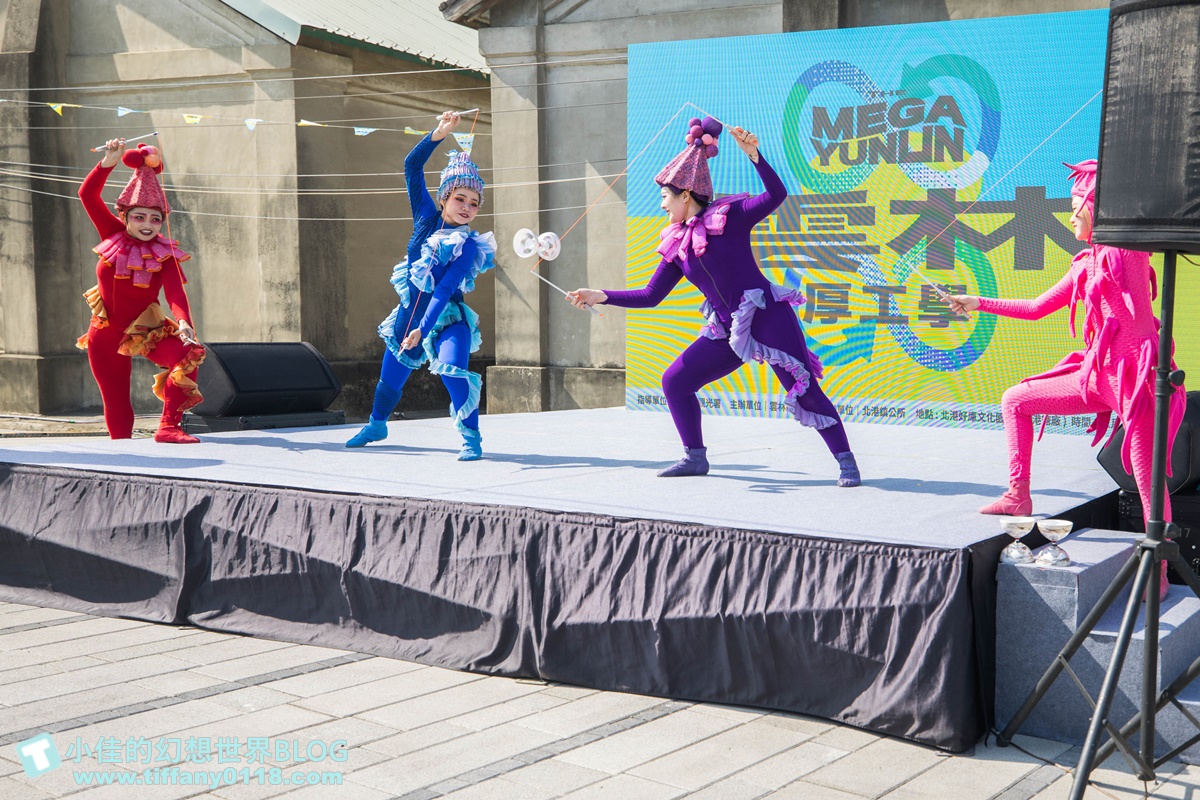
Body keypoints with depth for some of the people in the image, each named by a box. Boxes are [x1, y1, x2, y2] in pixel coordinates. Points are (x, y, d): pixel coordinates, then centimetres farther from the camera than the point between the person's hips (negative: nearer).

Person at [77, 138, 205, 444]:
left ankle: (168, 427, -27)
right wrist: (108, 163, -20)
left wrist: (183, 322, -47)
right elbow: (88, 194, -8)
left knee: (189, 353, -30)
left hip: (146, 331, -2)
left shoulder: (165, 256, -12)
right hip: (105, 335, 2)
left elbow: (175, 293, -28)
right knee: (116, 406, 5)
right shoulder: (114, 235, -5)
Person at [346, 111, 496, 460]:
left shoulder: (468, 246, -15)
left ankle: (471, 438, -13)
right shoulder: (428, 217, -1)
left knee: (452, 371, -27)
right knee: (390, 376, 17)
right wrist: (439, 133, -14)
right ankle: (376, 425, 44)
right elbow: (412, 165, -2)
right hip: (410, 312, 5)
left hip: (446, 318, -5)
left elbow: (445, 290, -23)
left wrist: (423, 329, -31)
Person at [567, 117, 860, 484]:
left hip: (768, 317, -7)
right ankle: (695, 457, 19)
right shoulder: (677, 245, 9)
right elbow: (651, 295, 11)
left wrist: (754, 154, -34)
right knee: (674, 381, 6)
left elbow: (776, 195, -23)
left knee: (804, 390, -11)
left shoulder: (728, 215, -9)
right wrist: (602, 296, 4)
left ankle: (846, 462, -1)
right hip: (729, 330, 7)